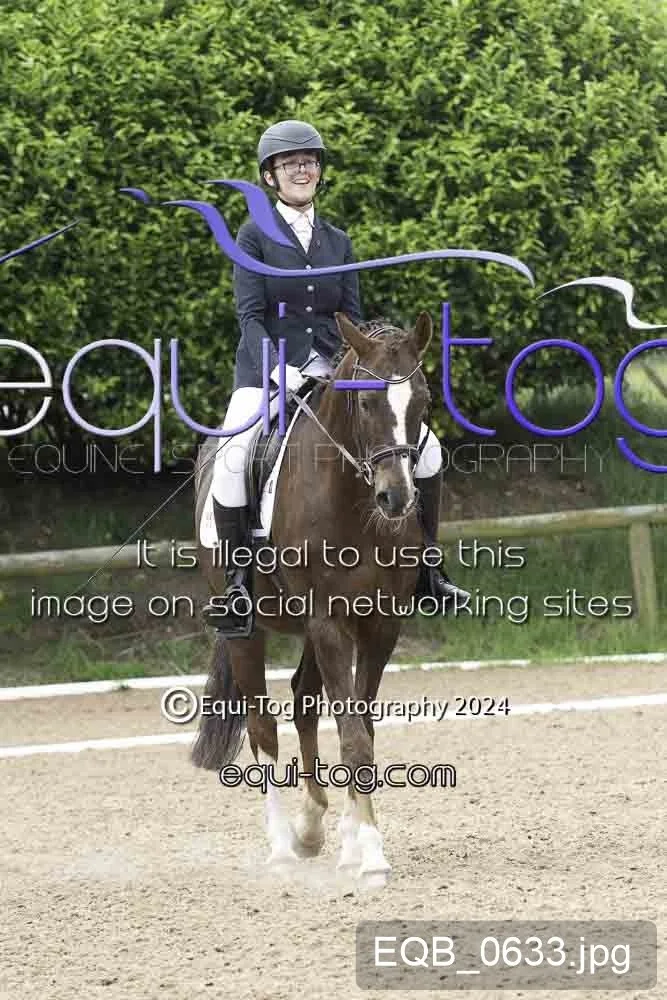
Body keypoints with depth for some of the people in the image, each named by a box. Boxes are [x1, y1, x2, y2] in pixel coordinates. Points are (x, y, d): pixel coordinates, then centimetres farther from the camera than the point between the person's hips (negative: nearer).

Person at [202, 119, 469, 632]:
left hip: (330, 371, 4)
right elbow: (250, 314, -8)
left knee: (425, 444, -10)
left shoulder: (338, 241, 13)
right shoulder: (256, 235, 1)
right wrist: (277, 368, -23)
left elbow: (351, 317, 11)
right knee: (233, 458, -33)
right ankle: (236, 580, -21)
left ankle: (427, 568, 3)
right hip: (266, 371, -4)